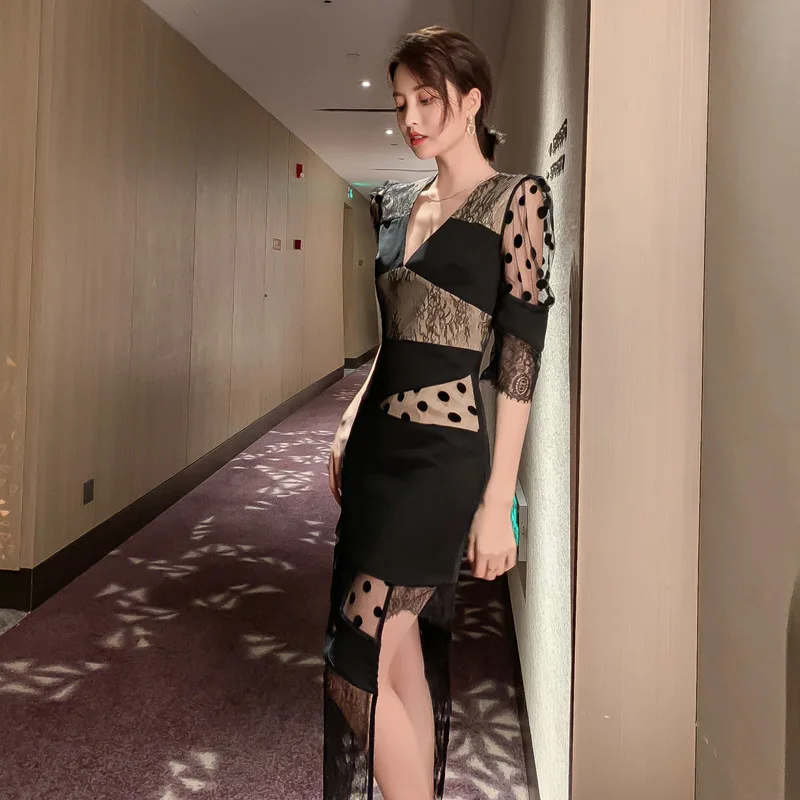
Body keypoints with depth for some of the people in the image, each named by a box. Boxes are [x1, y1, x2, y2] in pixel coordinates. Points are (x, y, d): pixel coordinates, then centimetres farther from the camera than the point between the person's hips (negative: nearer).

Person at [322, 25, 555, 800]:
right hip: (377, 448, 7)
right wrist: (349, 429, 13)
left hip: (437, 455, -7)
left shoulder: (515, 198, -6)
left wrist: (497, 502, -14)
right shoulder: (398, 204, 14)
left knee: (357, 671, -6)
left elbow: (520, 356, -11)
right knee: (404, 662, 12)